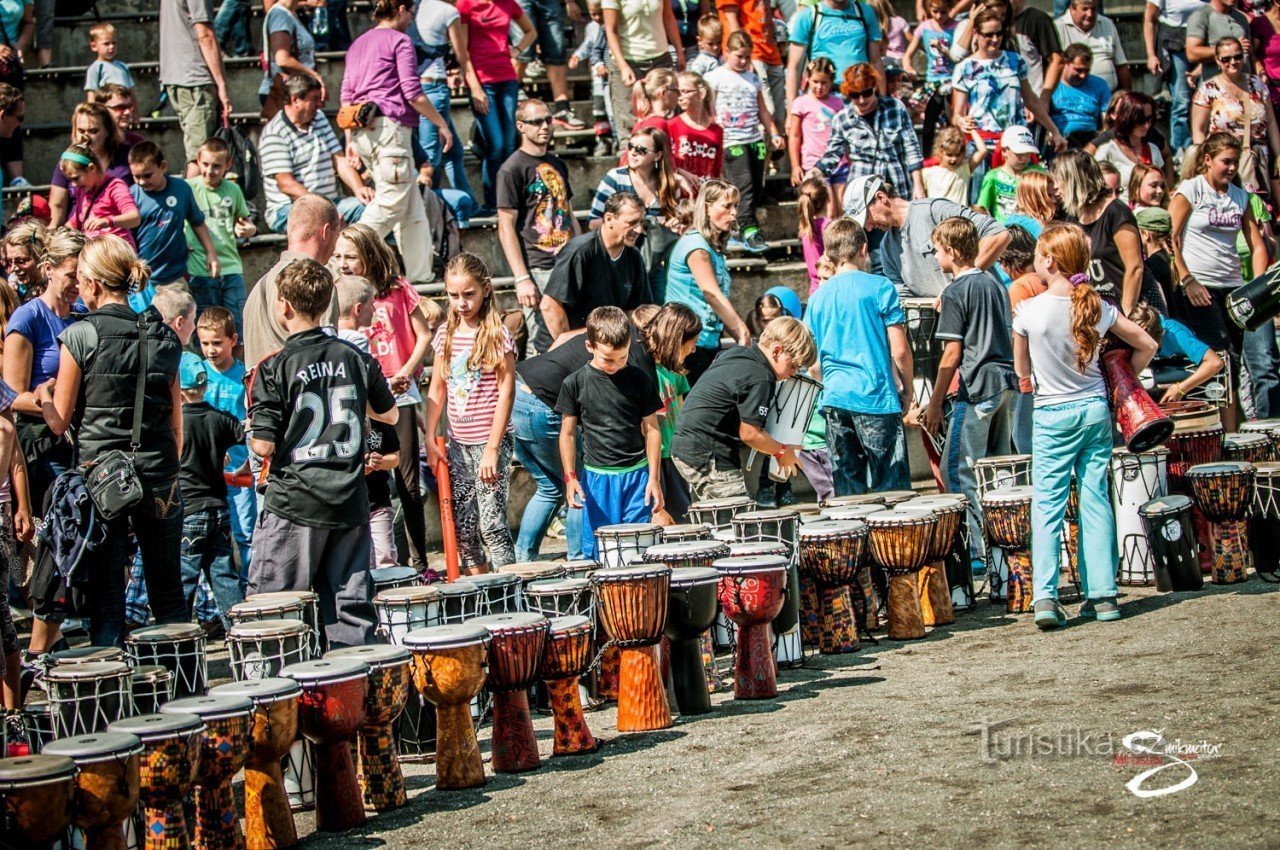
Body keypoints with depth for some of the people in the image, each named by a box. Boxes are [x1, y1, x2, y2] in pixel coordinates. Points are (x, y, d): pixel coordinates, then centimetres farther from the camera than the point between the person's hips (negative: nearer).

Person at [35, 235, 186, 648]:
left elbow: (60, 422, -3)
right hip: (159, 475, 4)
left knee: (105, 596, 1)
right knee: (169, 596, 12)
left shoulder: (81, 335, -8)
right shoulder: (163, 336, 5)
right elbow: (177, 422, 9)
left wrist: (44, 395, 17)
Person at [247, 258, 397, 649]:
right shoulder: (356, 359, 4)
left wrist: (251, 428, 8)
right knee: (351, 607, 9)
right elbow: (389, 415, 18)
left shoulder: (276, 368, -10)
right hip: (350, 504, 5)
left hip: (294, 505, -4)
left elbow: (264, 445, -13)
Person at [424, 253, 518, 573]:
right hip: (458, 443, 6)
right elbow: (437, 389, 12)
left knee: (491, 522, -9)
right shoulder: (445, 334, 7)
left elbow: (506, 392, -11)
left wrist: (493, 448, -15)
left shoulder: (497, 335, -9)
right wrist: (430, 441, 7)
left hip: (490, 441, -6)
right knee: (462, 527, 8)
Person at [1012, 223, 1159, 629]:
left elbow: (1022, 370, 1)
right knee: (1096, 501, 7)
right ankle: (1102, 595, 7)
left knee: (1047, 505, -2)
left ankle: (1045, 596, -14)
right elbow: (1147, 346, 6)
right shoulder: (1099, 308, -3)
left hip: (1052, 416, -3)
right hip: (1096, 410, 3)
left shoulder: (1029, 311, -13)